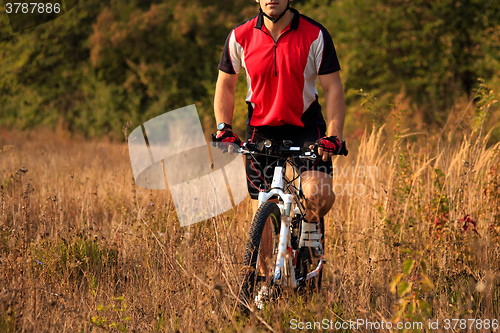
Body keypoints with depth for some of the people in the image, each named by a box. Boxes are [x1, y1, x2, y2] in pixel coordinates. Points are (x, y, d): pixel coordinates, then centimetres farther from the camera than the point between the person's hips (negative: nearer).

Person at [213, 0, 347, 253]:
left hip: (306, 125, -1)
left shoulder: (315, 35, -11)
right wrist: (223, 128, -6)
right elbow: (225, 85, 7)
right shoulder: (240, 37, -5)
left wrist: (334, 136, -22)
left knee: (320, 196, -22)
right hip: (262, 128, 1)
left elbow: (333, 88, -10)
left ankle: (310, 230, 12)